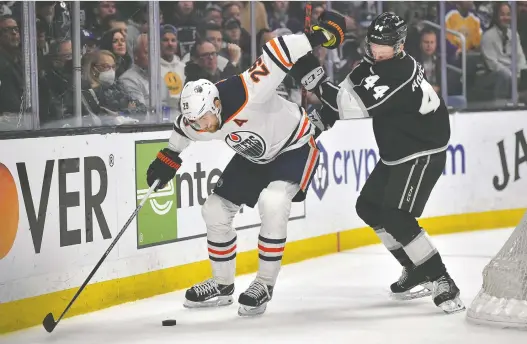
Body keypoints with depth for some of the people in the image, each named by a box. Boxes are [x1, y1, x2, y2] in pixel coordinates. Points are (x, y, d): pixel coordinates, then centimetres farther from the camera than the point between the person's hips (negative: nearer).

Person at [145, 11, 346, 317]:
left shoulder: (246, 94, -39)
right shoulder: (197, 125, -18)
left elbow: (278, 52, -42)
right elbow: (183, 128, 9)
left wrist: (318, 35, -49)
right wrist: (169, 159, 18)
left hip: (294, 147, -7)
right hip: (253, 157, 7)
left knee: (273, 203, -30)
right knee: (215, 210, 2)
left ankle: (265, 284, -14)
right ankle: (222, 285, 21)